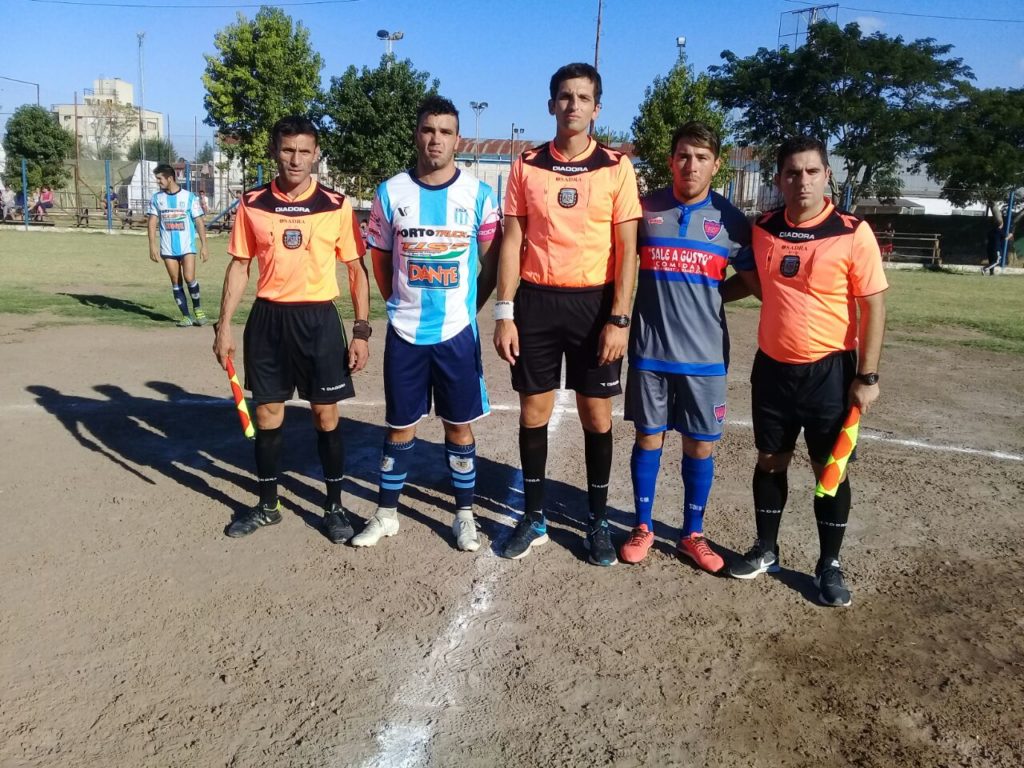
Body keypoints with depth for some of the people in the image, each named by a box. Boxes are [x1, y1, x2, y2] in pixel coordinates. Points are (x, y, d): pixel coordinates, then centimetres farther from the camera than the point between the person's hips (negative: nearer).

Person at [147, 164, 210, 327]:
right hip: (168, 248, 3)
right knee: (176, 282, 3)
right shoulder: (157, 198, 6)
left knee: (189, 278, -16)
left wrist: (204, 245, -5)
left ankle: (197, 308, 8)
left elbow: (199, 222, -1)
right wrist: (152, 245, -4)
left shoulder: (189, 197, -2)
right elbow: (152, 222, 6)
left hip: (187, 246, -3)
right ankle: (186, 316, 11)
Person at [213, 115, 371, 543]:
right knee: (267, 415, 10)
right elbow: (239, 267, 8)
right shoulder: (252, 204, 3)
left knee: (326, 415, 4)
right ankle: (267, 506, 26)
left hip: (318, 319, -2)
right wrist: (224, 325, 3)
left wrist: (362, 330, -4)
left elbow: (356, 270, 1)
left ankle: (334, 506, 20)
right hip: (268, 318, 2)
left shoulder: (337, 206, -2)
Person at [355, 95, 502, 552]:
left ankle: (464, 515, 23)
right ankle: (386, 514, 25)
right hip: (405, 332, 1)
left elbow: (492, 265, 5)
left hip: (457, 331, 0)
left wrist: (467, 310, 3)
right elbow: (380, 261, 10)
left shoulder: (479, 195, -2)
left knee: (459, 426, 8)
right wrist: (402, 306, 9)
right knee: (400, 426, 10)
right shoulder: (390, 193, 0)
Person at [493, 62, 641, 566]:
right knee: (533, 413, 7)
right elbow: (512, 242, 4)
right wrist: (504, 313, -3)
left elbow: (627, 250, -3)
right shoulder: (526, 165, 4)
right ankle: (533, 517, 23)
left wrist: (618, 319, -10)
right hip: (536, 301, 2)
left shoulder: (616, 167, 0)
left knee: (596, 415, 6)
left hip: (594, 302, -1)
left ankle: (598, 520, 23)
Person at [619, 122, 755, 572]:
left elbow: (751, 281, 8)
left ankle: (693, 534, 25)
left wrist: (709, 295, -3)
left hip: (704, 353, 0)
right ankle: (643, 526, 26)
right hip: (650, 349, 0)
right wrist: (658, 296, -3)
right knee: (648, 437, 9)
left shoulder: (730, 219, 1)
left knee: (701, 445, 8)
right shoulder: (644, 209, 1)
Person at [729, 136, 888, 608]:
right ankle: (765, 550, 29)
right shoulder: (761, 230, 0)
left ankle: (829, 566, 22)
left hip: (829, 370, -3)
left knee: (829, 468, 6)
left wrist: (867, 376, -12)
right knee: (770, 460, 13)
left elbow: (873, 306, -9)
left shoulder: (853, 233, -11)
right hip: (772, 366, 4)